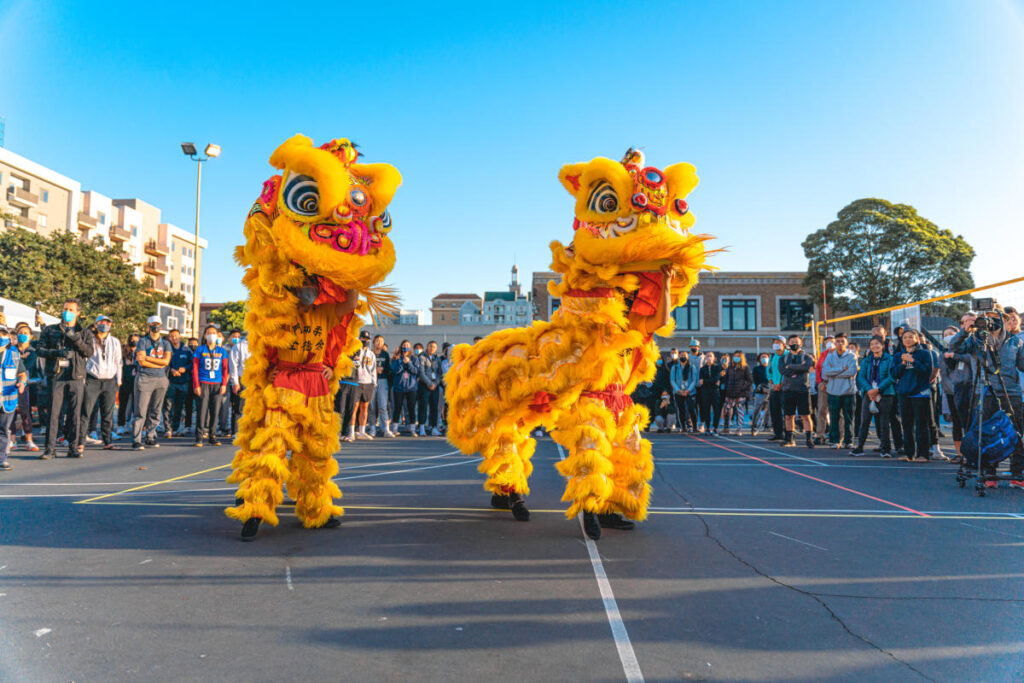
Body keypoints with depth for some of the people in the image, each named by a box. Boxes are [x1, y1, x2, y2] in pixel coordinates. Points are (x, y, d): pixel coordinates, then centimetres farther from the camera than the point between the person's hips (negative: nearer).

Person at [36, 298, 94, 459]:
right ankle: (50, 448, -1)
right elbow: (39, 350, 6)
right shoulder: (50, 330, 14)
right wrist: (56, 352, -11)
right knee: (53, 412, -5)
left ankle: (72, 447, 9)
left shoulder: (85, 333, 13)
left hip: (76, 377, 0)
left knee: (75, 413, 2)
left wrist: (75, 338, -14)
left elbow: (89, 352, -1)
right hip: (56, 375, 0)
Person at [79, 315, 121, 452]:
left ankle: (107, 442, 13)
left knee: (108, 414, 6)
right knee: (85, 412, -7)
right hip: (92, 380, -3)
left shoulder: (115, 342, 13)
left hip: (110, 381, 3)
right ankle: (80, 442, -5)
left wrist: (118, 381, 14)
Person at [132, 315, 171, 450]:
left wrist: (147, 358, -7)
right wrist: (160, 363, -5)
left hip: (161, 379, 3)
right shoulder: (143, 341, 4)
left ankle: (150, 437, 15)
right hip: (145, 378, -3)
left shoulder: (165, 343, 13)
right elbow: (141, 361, -7)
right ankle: (136, 440, -5)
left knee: (155, 411, 7)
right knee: (141, 411, -7)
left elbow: (166, 361, -3)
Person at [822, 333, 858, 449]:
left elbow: (852, 372, -13)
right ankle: (834, 441, 10)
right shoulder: (830, 356, 7)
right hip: (833, 391, 1)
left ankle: (848, 441, 12)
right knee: (834, 417, 2)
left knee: (848, 417, 3)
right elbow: (825, 371, -8)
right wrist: (842, 369, -13)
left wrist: (834, 372, -9)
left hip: (848, 391, -1)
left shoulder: (851, 356, 2)